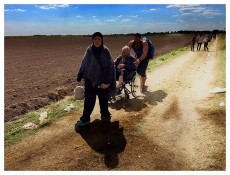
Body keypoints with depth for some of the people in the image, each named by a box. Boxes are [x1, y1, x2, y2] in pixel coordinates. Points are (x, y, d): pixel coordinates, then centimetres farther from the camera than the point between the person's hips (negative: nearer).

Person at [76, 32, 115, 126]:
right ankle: (85, 118, 17)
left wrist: (106, 81, -16)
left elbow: (110, 67, -10)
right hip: (89, 80, 1)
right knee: (89, 100, 3)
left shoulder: (105, 51, -9)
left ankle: (105, 113, 37)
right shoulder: (89, 50, -2)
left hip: (102, 80, -1)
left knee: (103, 98, 13)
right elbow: (83, 64, 5)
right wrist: (79, 78, 7)